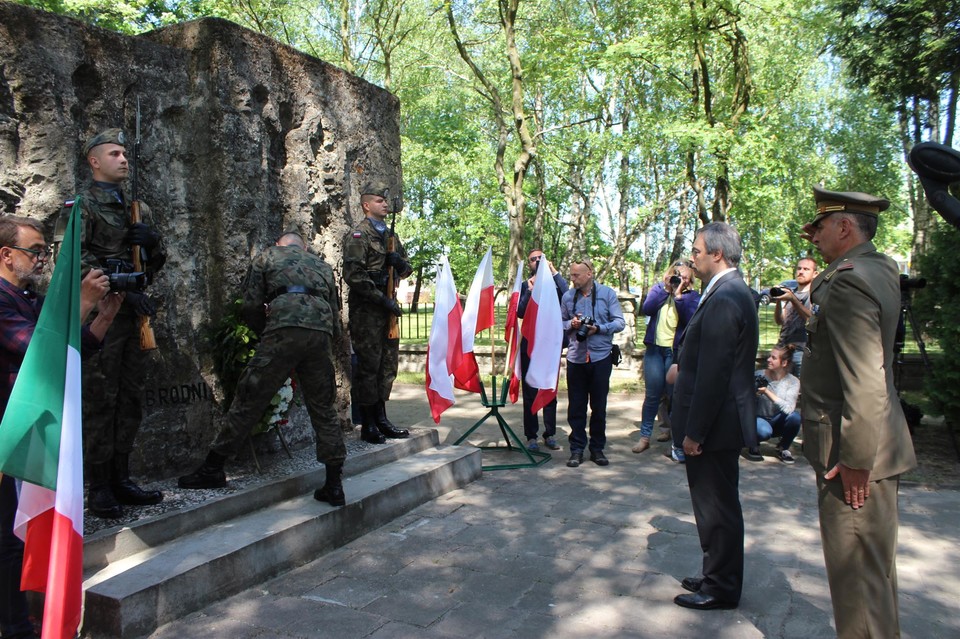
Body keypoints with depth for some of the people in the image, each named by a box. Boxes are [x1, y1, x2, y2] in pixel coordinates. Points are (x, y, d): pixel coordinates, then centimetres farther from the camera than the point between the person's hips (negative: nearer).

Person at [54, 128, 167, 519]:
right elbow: (72, 259, -12)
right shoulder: (79, 205, 1)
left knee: (130, 399, 8)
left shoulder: (138, 208, 20)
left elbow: (157, 263, 21)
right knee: (100, 401, -4)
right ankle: (100, 488, 3)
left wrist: (153, 242, -1)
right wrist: (121, 289, -20)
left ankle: (121, 479, 16)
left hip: (134, 313, 6)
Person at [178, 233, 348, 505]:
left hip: (285, 326, -3)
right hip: (322, 329, 4)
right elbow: (336, 315, 27)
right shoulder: (322, 265, 34)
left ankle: (213, 467, 14)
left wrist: (266, 334, 26)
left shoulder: (267, 256, 24)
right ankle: (334, 485, 11)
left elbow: (251, 306, 12)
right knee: (323, 409, 10)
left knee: (249, 399, 5)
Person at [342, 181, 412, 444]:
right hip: (366, 309, -8)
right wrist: (383, 300, -17)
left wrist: (399, 262, -3)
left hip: (387, 307, 8)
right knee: (368, 365, -5)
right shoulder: (358, 235, -7)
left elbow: (406, 269, 21)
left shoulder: (389, 234, 18)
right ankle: (367, 425, 3)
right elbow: (354, 275, -16)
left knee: (388, 364, 11)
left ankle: (381, 419, 21)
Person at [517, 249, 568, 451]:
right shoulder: (523, 286, 8)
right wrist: (529, 291, -13)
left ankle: (550, 434, 12)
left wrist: (554, 272, -11)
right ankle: (531, 436, 8)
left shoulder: (553, 283, 8)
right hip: (529, 345, 0)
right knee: (530, 392, 2)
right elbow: (520, 313, -4)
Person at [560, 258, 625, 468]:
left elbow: (620, 322, -3)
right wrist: (571, 324, -8)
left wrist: (599, 328, -17)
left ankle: (597, 448, 21)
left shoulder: (607, 293, -2)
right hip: (576, 358, 1)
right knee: (576, 407, 5)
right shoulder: (567, 296, 4)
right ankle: (577, 449, 15)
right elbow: (560, 323, 13)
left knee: (599, 406, 8)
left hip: (600, 357, -1)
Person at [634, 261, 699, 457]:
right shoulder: (659, 289, 9)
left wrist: (678, 295, -16)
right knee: (652, 395, 7)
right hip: (654, 349, 2)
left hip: (677, 352, -2)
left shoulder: (692, 296, 3)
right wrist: (666, 289, -10)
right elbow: (647, 308, -8)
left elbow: (690, 320, -14)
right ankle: (645, 437, 18)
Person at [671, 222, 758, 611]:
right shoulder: (732, 292, 12)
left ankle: (722, 588, 18)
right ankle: (717, 577, 33)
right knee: (716, 505, 20)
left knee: (717, 507, 3)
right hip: (720, 422, 10)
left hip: (716, 424, -10)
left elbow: (713, 374, -24)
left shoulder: (724, 299, -22)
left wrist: (694, 431, -21)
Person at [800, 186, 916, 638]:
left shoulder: (848, 282, -21)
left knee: (856, 572, 1)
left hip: (856, 454, -10)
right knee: (873, 564, 24)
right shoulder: (880, 268, 10)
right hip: (878, 447, 10)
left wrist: (854, 460, -21)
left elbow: (865, 383, -27)